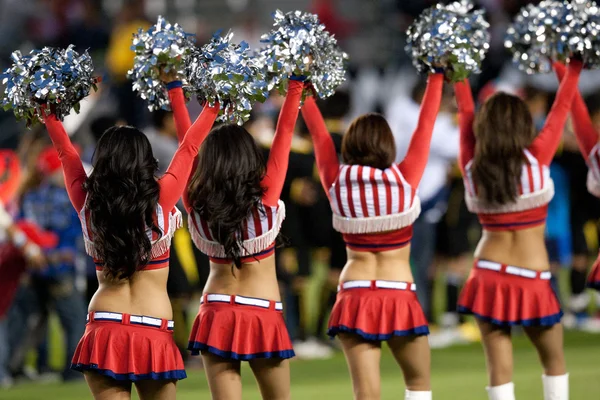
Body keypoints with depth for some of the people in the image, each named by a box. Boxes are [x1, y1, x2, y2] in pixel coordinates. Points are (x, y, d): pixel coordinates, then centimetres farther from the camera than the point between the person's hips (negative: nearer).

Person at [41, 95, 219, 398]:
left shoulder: (87, 204, -2)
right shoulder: (160, 202, -7)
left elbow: (66, 153, 11)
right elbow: (188, 148, 3)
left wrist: (49, 114, 22)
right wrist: (214, 105, 13)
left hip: (104, 330, 1)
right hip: (153, 334, -1)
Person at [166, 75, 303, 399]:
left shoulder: (197, 205, -5)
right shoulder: (266, 202, -10)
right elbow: (284, 134, -6)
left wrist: (174, 88, 11)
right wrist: (296, 83, -1)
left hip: (217, 315, 1)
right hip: (263, 317, -1)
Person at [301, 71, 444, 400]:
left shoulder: (337, 182, -2)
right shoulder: (404, 180, -6)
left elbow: (318, 133, 10)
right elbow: (425, 126, 3)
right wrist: (436, 77, 14)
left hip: (354, 296, 1)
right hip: (398, 295, -1)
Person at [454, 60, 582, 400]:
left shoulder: (472, 167, -3)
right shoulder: (536, 160, -10)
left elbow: (466, 114, 11)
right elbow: (560, 110, -1)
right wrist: (575, 68, 10)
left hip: (489, 278, 2)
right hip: (531, 281, -2)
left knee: (500, 371, 0)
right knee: (555, 364, 16)